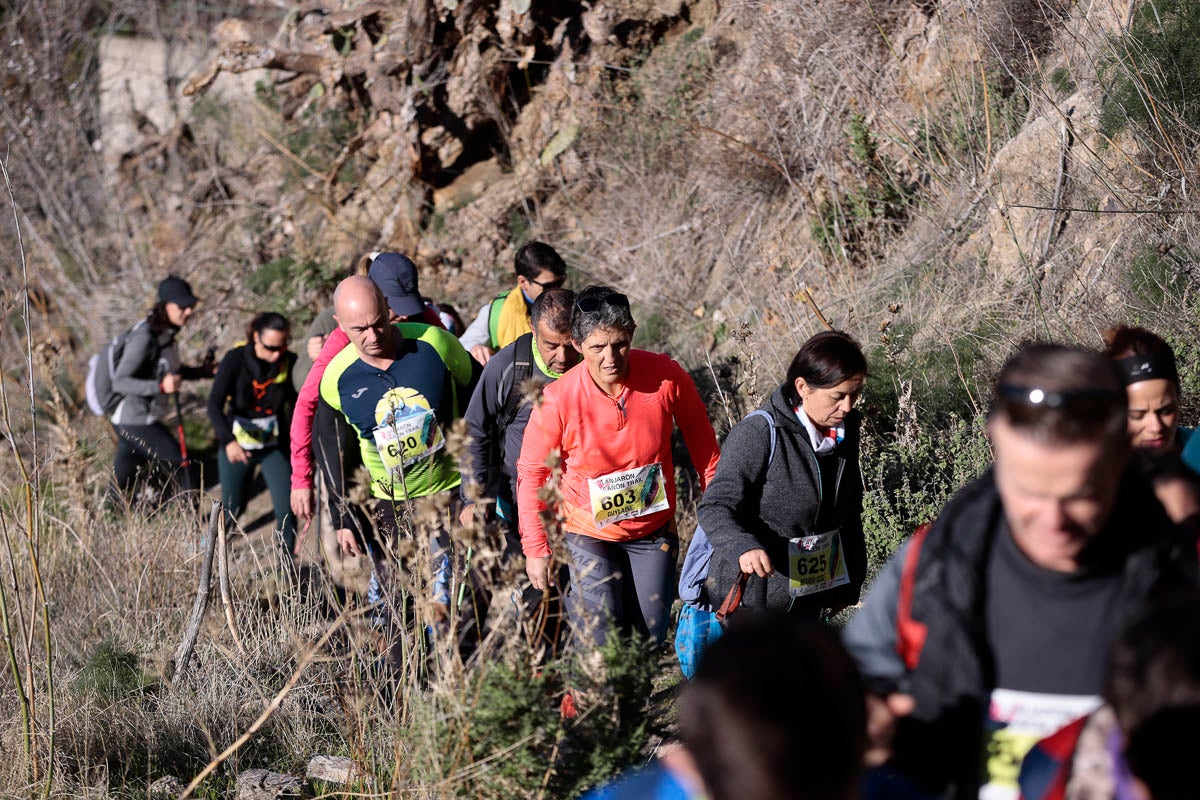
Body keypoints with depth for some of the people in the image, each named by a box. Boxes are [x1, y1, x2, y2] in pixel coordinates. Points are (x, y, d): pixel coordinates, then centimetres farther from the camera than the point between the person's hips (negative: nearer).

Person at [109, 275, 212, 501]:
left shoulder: (165, 334, 5)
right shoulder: (145, 338, -23)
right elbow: (120, 382, -26)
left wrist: (201, 371, 6)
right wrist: (160, 386, -38)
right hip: (136, 422, -9)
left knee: (122, 483, 17)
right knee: (181, 467, -4)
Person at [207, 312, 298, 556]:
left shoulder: (290, 362, -11)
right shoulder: (236, 360, -16)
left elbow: (297, 404, 0)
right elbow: (214, 405, -20)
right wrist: (228, 441, -34)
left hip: (274, 446, 1)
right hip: (236, 447, -1)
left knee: (287, 509, -8)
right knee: (232, 508, 11)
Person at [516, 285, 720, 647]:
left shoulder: (666, 376, -18)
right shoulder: (557, 400, -22)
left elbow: (698, 432, 1)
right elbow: (532, 473, -8)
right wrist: (535, 549, -6)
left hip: (654, 531, 2)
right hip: (590, 533, -2)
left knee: (650, 638, 10)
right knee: (600, 646, -7)